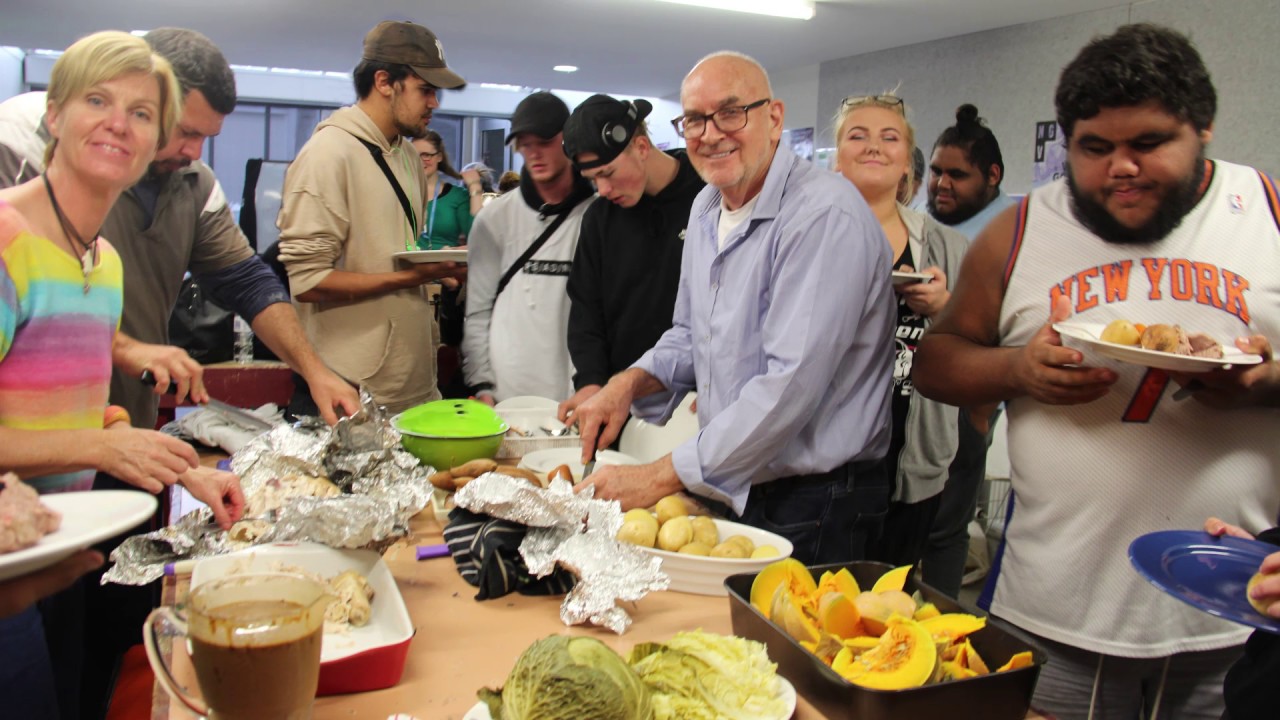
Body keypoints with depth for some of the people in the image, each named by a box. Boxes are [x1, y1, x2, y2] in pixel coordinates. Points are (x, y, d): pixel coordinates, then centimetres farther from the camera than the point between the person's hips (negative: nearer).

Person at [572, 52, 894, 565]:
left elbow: (791, 385, -28)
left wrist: (660, 477, -25)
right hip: (728, 491, 8)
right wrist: (630, 382, -2)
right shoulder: (707, 206, 8)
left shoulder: (825, 216, -21)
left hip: (812, 507, -8)